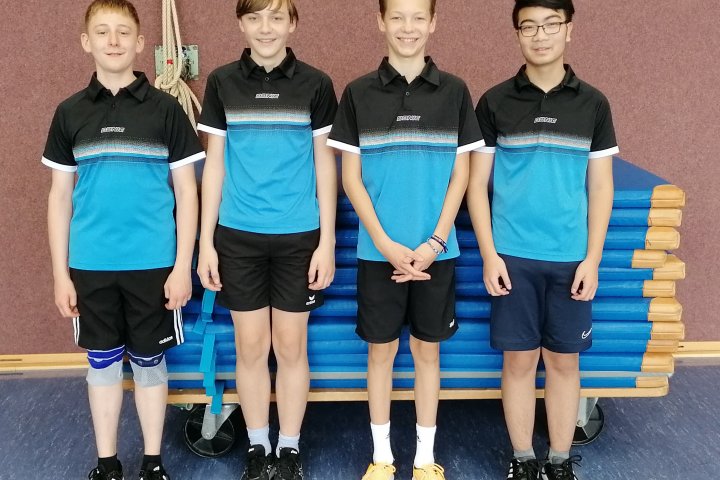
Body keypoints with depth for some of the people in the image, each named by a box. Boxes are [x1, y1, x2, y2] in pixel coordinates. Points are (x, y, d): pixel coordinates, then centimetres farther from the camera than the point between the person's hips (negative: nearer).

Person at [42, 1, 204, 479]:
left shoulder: (165, 109, -3)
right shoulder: (70, 113, 3)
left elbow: (186, 192, -2)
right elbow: (61, 196, 7)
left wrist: (182, 267, -6)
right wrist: (60, 272, 3)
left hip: (153, 264, -2)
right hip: (90, 266, 2)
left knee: (149, 363, 9)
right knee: (102, 363, 13)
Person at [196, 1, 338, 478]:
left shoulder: (315, 84, 0)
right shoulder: (222, 83, 3)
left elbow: (324, 165, 2)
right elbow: (215, 164, 5)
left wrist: (327, 242, -3)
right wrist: (206, 242, 1)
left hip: (298, 236, -1)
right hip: (238, 236, 1)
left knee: (291, 346, 7)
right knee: (250, 346, 8)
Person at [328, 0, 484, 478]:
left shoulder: (454, 91, 0)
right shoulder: (359, 93, -1)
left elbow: (460, 175, 1)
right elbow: (351, 176, -2)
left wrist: (432, 244, -8)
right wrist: (385, 244, -10)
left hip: (436, 251, 1)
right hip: (378, 251, 0)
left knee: (427, 350, 11)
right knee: (381, 350, 10)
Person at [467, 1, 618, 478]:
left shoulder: (592, 104, 3)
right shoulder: (495, 102, -1)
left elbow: (601, 188, 4)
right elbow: (477, 184, 0)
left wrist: (592, 258, -2)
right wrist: (489, 254, -7)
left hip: (571, 257, 1)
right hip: (513, 256, -1)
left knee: (564, 361, 9)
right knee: (519, 361, 6)